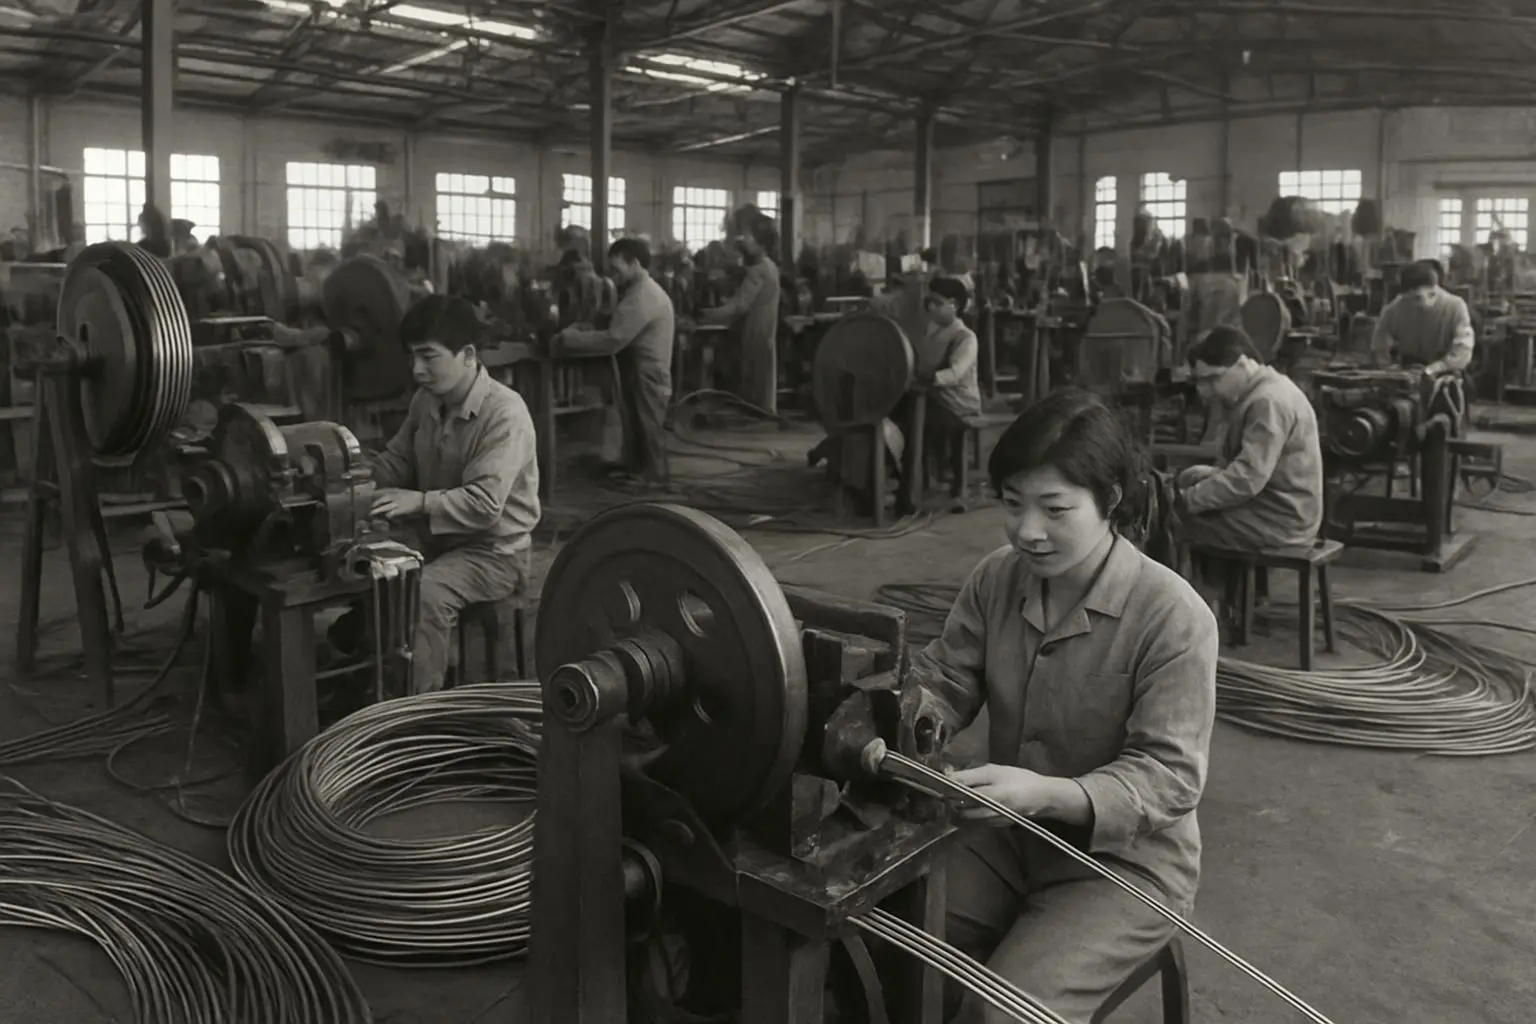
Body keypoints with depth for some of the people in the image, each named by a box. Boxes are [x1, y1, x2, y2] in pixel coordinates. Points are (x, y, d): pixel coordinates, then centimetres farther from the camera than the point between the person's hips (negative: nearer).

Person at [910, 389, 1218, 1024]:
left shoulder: (1173, 616, -22)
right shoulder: (996, 578, -5)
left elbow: (1167, 775, -23)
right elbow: (945, 681, 1)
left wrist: (1047, 794, -39)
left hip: (1124, 860, -4)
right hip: (1005, 834, 5)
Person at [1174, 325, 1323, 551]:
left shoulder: (1269, 402, -20)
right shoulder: (1259, 394, 14)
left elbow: (1247, 479, -27)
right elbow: (1248, 469, 17)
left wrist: (1187, 500, -22)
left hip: (1280, 520, -11)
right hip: (1272, 508, 11)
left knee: (1174, 520, -12)